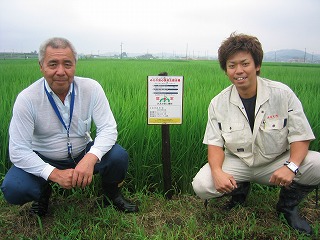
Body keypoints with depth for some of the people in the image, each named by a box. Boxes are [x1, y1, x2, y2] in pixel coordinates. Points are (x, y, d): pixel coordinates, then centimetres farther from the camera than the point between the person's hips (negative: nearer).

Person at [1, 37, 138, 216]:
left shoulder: (91, 88, -15)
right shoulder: (27, 99, -19)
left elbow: (108, 128, -17)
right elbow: (18, 151, -18)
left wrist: (90, 158, -37)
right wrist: (55, 174, -31)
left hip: (83, 153, 1)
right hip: (43, 160, -1)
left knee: (119, 156, -25)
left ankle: (112, 195, 9)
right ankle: (43, 192, 11)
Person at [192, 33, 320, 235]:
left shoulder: (282, 94, -11)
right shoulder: (218, 103, -6)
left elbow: (300, 137, -9)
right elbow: (215, 143, -4)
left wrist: (291, 166, -29)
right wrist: (217, 171, -25)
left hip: (277, 162, 0)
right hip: (237, 163, 1)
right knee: (202, 185, -23)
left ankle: (288, 205, 5)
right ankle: (239, 191, 12)